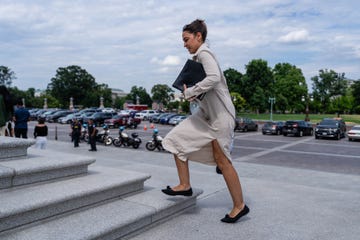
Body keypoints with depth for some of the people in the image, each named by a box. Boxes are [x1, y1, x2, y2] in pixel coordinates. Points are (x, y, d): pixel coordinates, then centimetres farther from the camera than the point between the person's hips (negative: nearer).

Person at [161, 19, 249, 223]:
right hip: (207, 113, 10)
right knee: (178, 139, 5)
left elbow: (214, 78, -30)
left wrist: (190, 92, -20)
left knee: (222, 160, -2)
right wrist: (192, 94, 4)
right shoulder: (199, 56, 16)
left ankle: (240, 205, 12)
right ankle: (185, 185, 14)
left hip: (220, 114, -10)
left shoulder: (204, 53, -12)